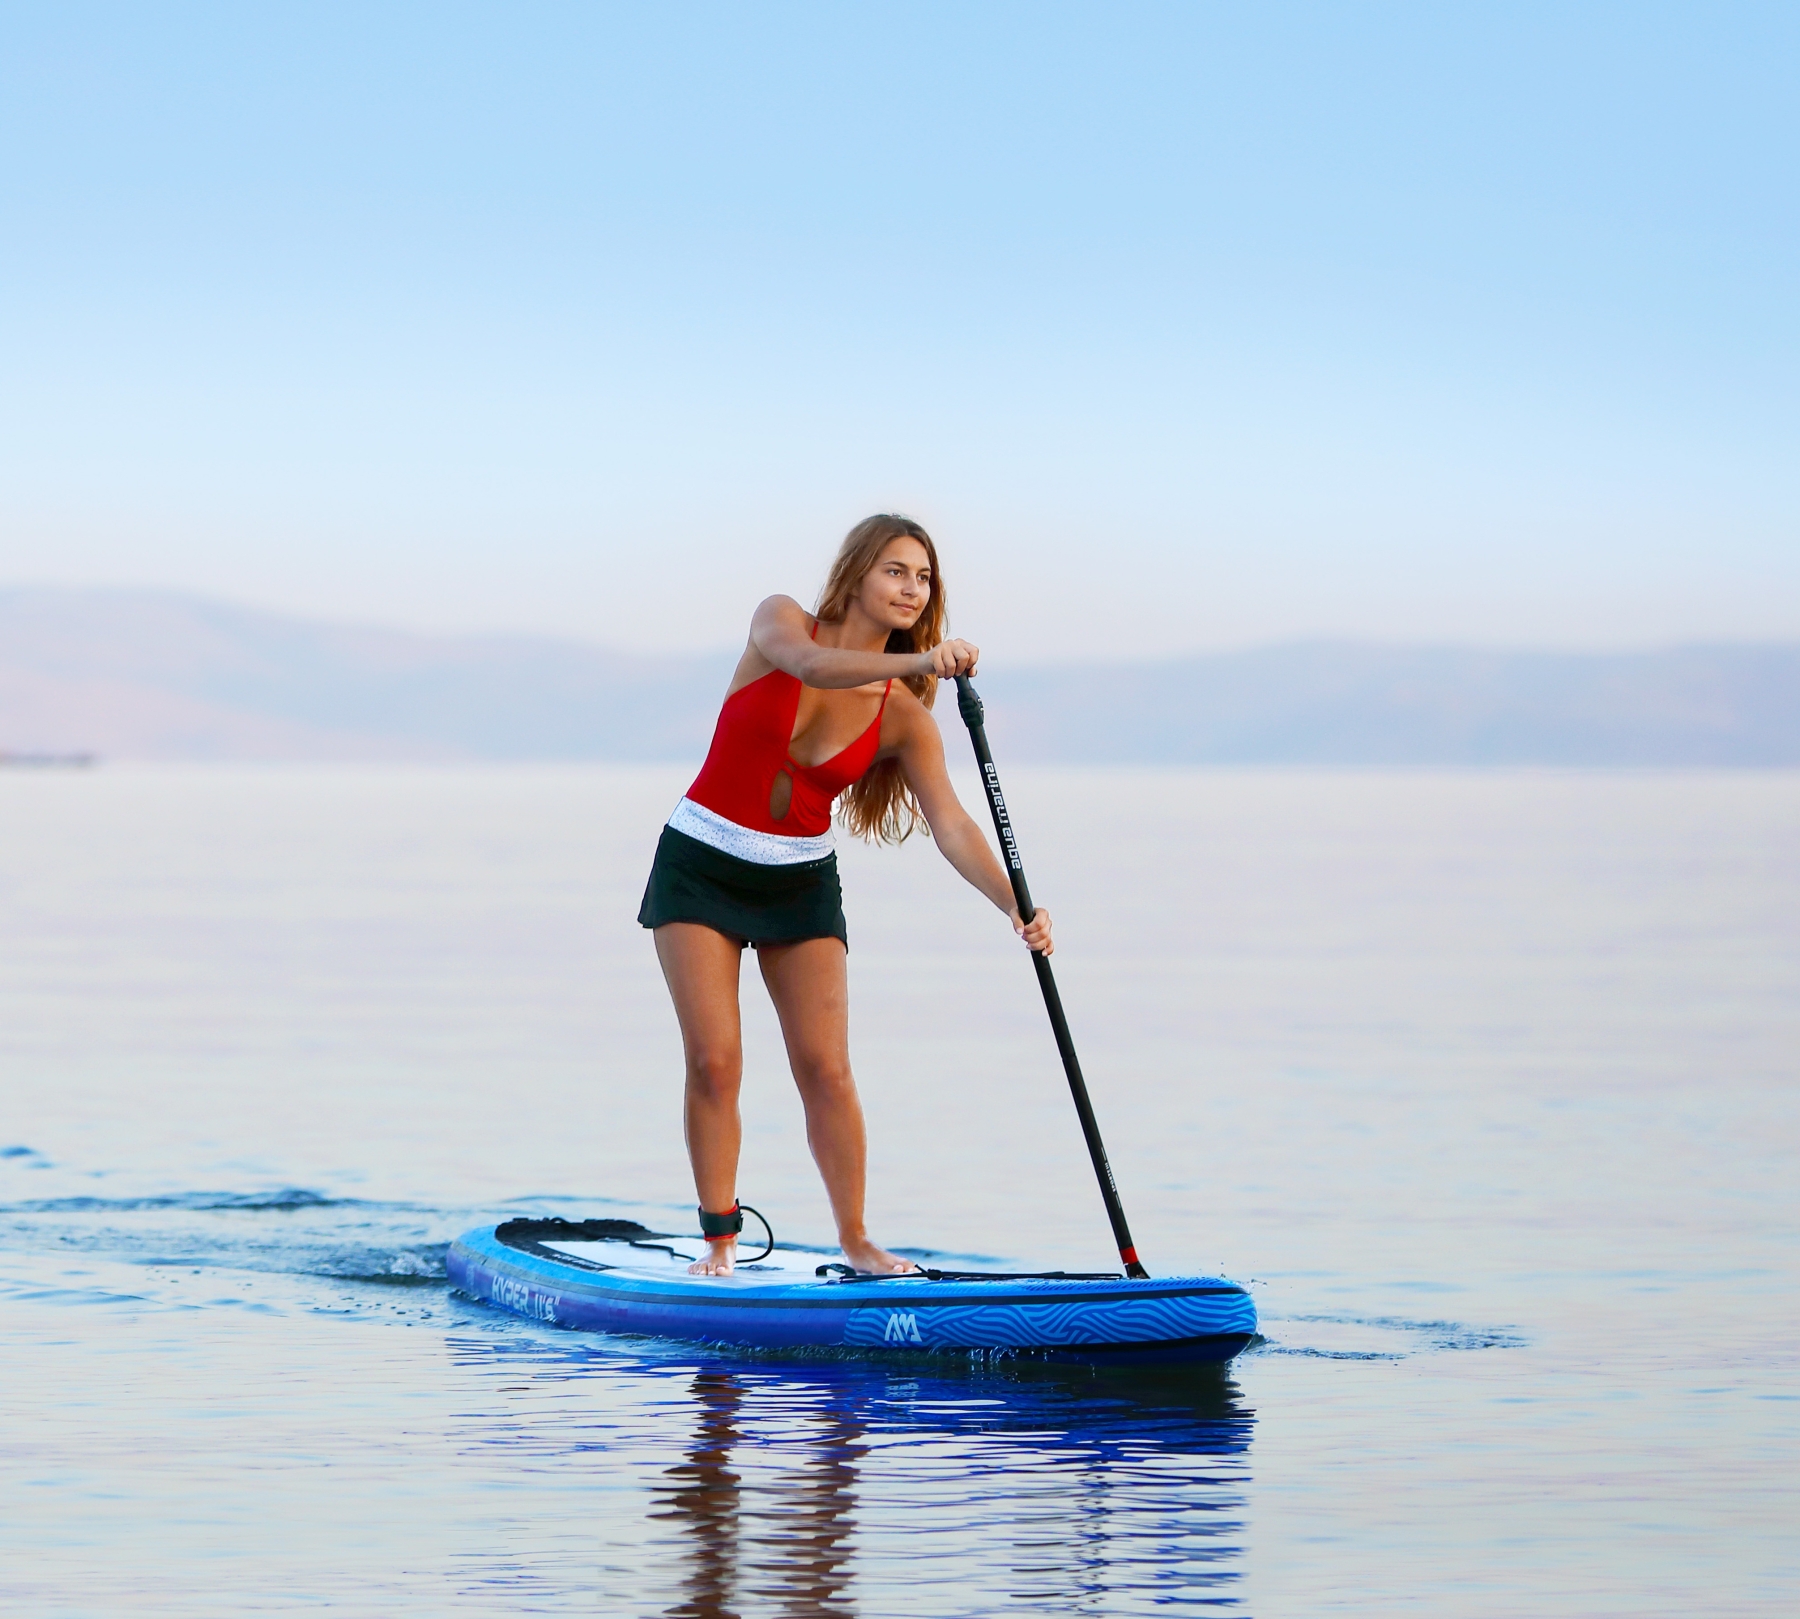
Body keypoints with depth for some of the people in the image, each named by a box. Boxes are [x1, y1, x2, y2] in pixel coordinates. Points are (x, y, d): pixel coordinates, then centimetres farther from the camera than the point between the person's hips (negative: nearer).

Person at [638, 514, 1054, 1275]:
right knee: (714, 1060, -9)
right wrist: (914, 662, -51)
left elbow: (952, 824, -16)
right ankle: (719, 1242, 0)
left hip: (801, 887, 2)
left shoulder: (904, 718, -7)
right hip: (700, 868, -2)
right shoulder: (780, 620, -12)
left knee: (826, 1068, -6)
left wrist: (1016, 905, -33)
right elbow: (808, 663, -36)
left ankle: (855, 1240, 5)